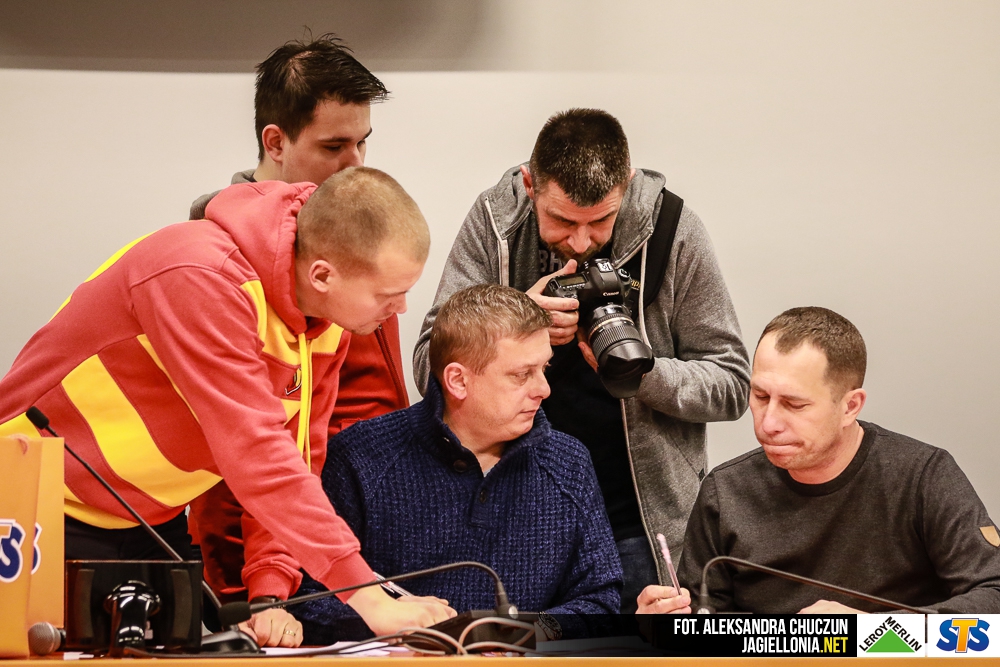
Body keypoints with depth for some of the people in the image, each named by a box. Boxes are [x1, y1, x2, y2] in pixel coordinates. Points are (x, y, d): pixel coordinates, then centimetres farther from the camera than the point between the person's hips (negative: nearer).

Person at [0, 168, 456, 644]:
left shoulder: (331, 318, -7)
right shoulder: (202, 281, -33)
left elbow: (295, 459, -4)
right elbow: (254, 451, -37)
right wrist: (368, 595, -38)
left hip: (155, 518, 7)